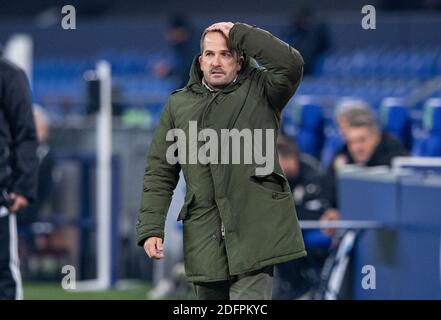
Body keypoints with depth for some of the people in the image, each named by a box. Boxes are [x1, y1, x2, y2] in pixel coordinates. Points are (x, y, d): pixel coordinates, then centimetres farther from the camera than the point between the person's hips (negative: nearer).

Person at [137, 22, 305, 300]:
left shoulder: (259, 91, 8)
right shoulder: (179, 104, 15)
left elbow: (291, 65, -14)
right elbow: (160, 173, 13)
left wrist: (238, 34, -6)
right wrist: (151, 229, 2)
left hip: (254, 230, -4)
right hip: (204, 233, 4)